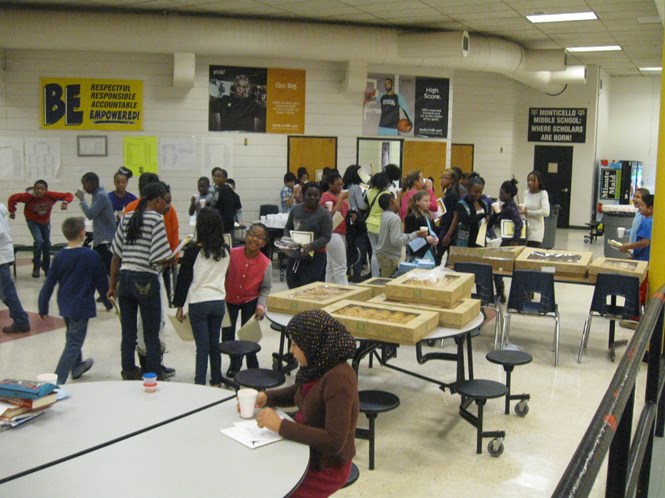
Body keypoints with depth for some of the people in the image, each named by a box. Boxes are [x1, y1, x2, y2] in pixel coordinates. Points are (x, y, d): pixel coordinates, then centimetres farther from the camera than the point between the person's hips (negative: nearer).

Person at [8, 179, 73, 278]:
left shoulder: (51, 196, -30)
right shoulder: (29, 196, -34)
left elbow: (68, 195, -25)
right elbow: (12, 198, -24)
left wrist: (65, 202, -44)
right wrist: (12, 211, -15)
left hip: (45, 222, 3)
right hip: (32, 221, -3)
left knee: (47, 244, 12)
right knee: (39, 241, -21)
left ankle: (46, 267, 32)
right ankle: (36, 267, -2)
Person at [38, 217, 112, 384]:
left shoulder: (59, 256, -3)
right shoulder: (91, 256, -16)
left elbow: (49, 284, 0)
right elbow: (101, 282, -8)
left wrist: (43, 308, 9)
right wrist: (108, 303, 7)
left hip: (65, 306, 6)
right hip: (81, 307, -6)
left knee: (72, 337, 26)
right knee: (74, 344, 0)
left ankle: (77, 367, 45)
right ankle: (57, 380, -7)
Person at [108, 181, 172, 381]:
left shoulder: (127, 218, 9)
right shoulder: (156, 219, -9)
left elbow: (116, 255, 11)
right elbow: (159, 258, -17)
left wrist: (112, 285, 17)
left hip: (125, 279, 6)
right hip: (147, 281, -6)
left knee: (128, 334, 15)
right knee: (151, 336, 6)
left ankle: (129, 373, 25)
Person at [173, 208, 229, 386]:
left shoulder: (193, 251, -11)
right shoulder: (225, 251, 3)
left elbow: (184, 279, -6)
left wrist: (179, 306, 1)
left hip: (199, 303, -4)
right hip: (219, 301, 4)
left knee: (202, 346, 0)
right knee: (215, 344, 15)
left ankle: (200, 384, 4)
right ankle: (216, 380, 25)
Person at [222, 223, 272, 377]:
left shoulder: (266, 263, -18)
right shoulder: (232, 254, -19)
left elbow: (266, 288, -7)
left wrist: (261, 305, -19)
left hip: (250, 302, -1)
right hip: (229, 300, 1)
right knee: (227, 337, 9)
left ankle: (253, 367, 25)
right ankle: (235, 362, 37)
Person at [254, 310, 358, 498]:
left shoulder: (338, 379, -28)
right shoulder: (319, 367, -4)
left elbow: (334, 442, -32)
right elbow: (297, 392, 18)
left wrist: (281, 426, -30)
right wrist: (265, 397, -1)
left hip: (326, 468, -8)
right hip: (307, 453, 8)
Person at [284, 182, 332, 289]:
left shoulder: (324, 214, -8)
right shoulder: (296, 209, 7)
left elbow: (326, 237, -11)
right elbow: (287, 227, 17)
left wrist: (311, 246, -25)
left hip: (314, 258, -5)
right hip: (294, 256, 5)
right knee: (292, 287, 10)